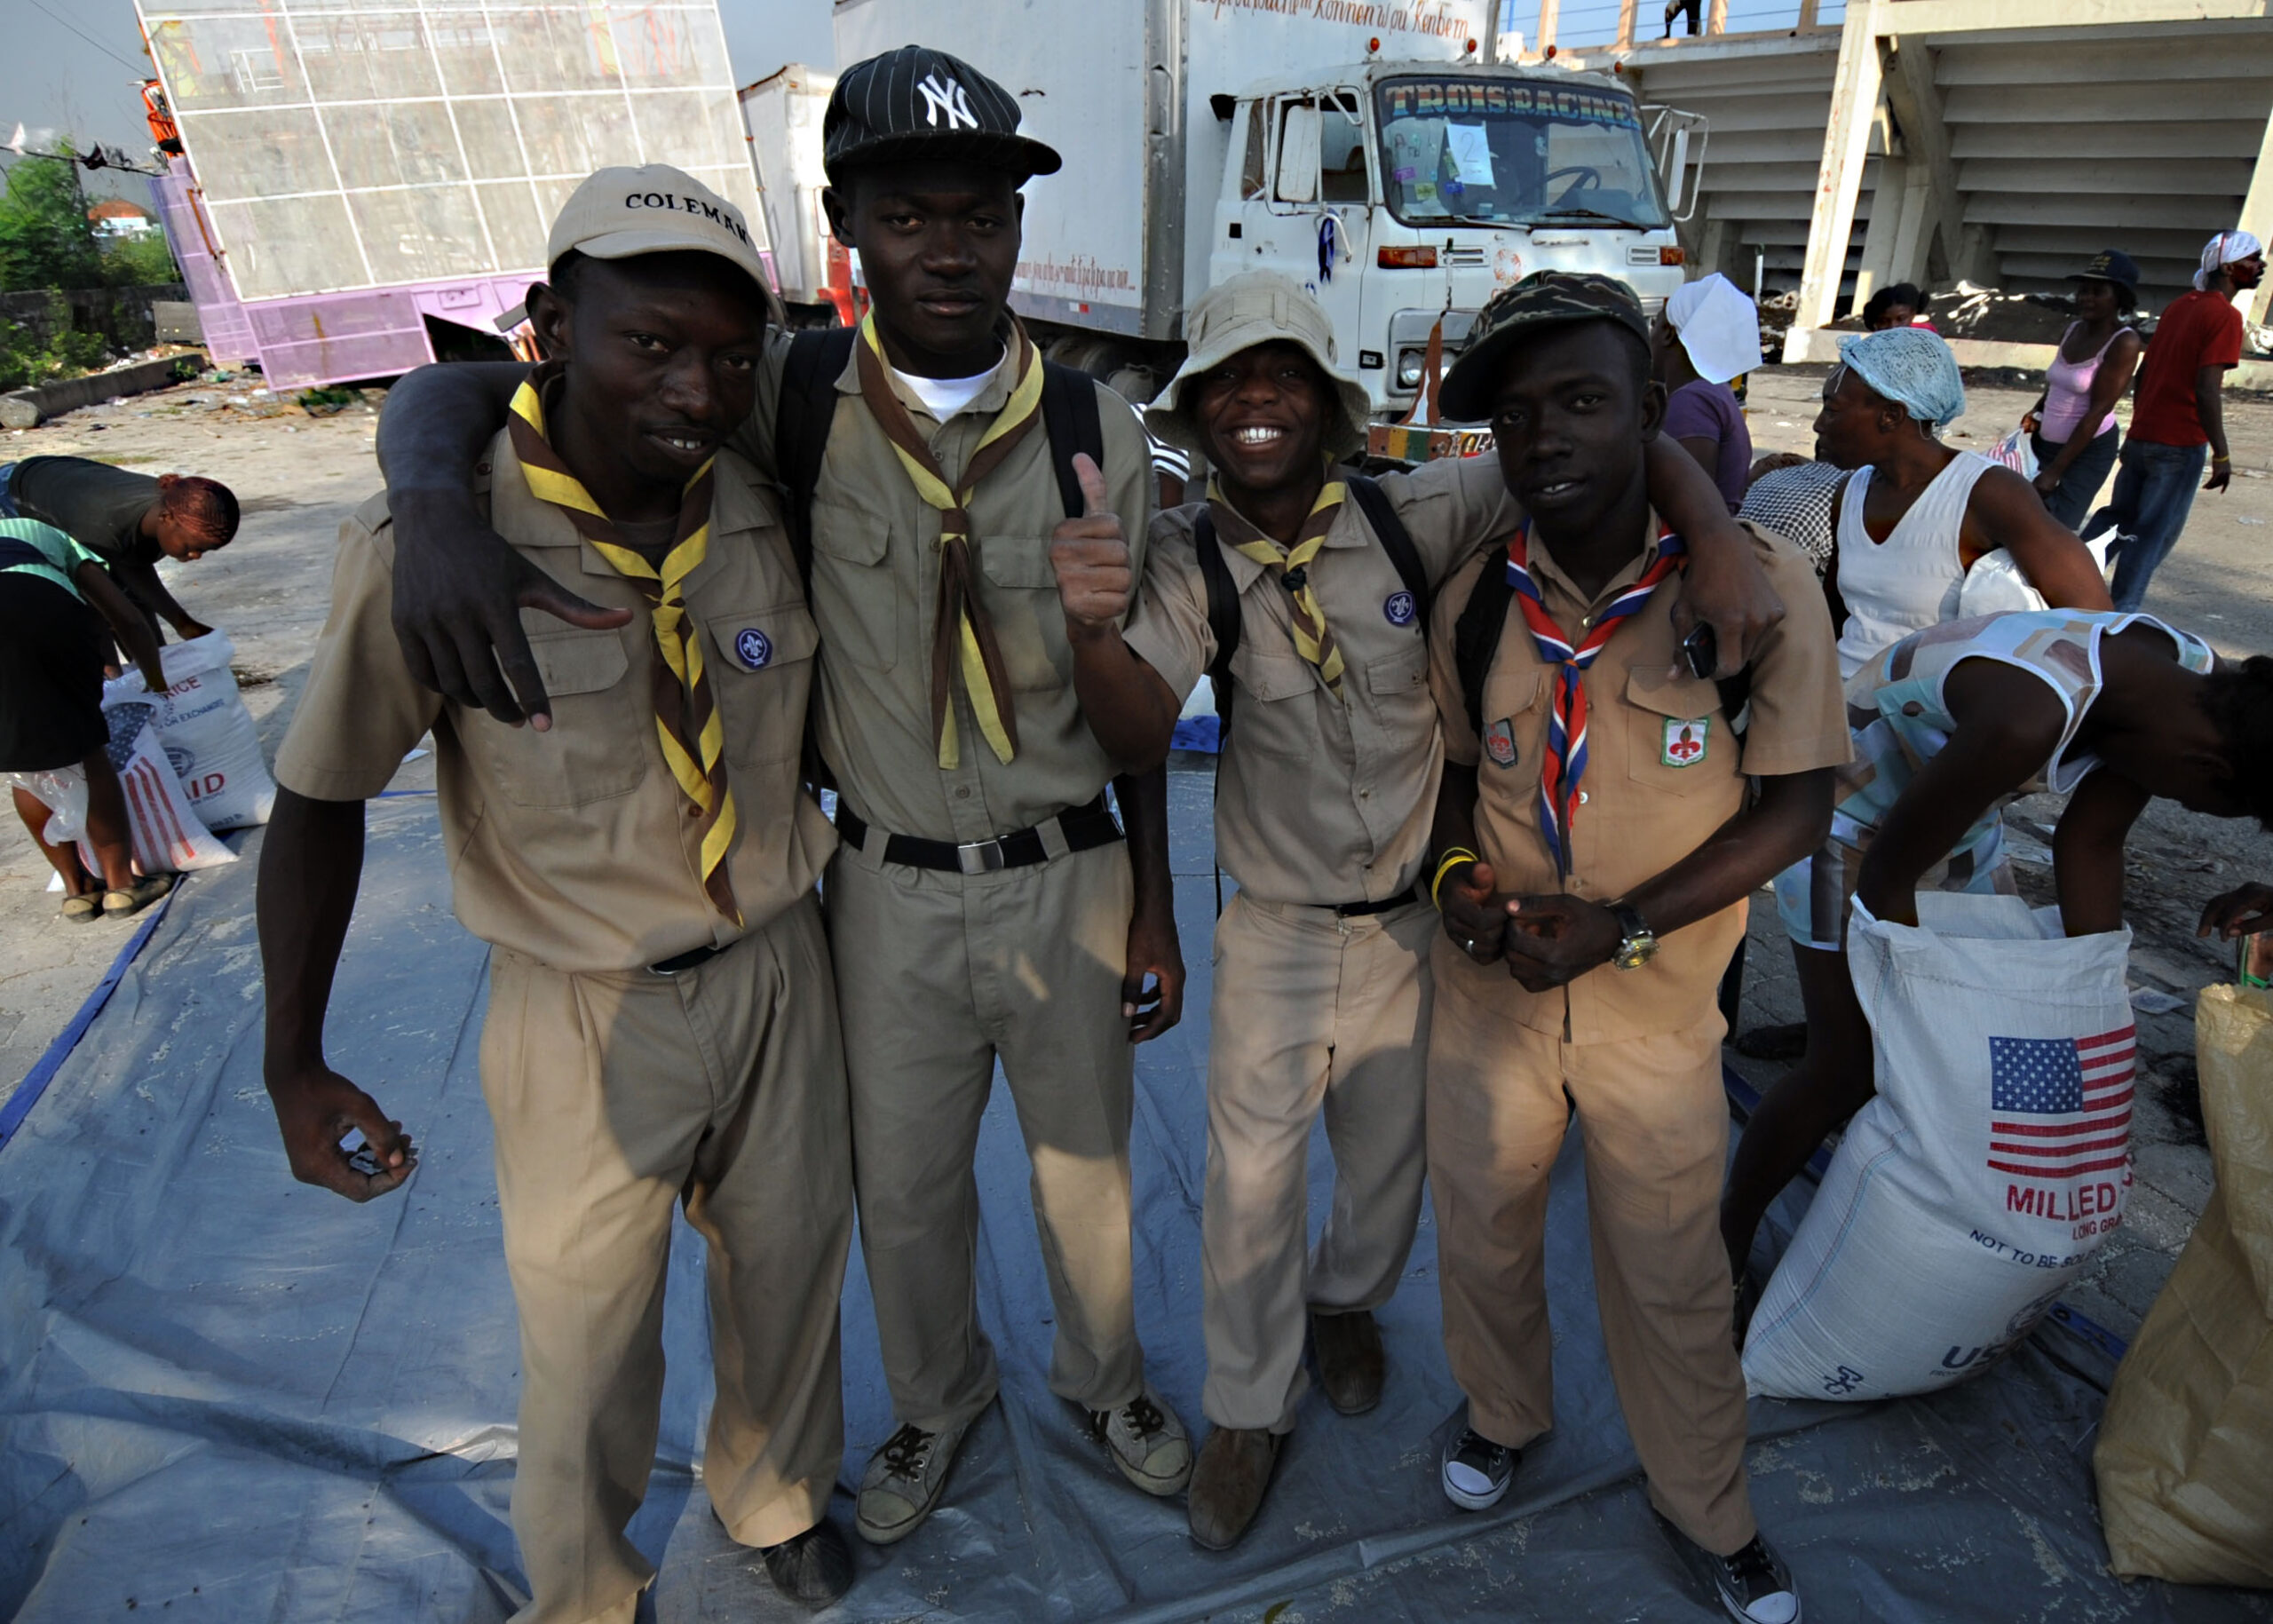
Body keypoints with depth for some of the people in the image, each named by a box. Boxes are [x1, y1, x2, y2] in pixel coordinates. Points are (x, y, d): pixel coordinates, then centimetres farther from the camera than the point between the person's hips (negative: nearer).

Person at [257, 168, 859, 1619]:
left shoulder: (772, 512, -9)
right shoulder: (428, 546, -20)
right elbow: (320, 802, -9)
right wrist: (294, 1065, -8)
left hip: (777, 970, 3)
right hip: (587, 1009, -3)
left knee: (791, 1275, 23)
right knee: (586, 1338, 19)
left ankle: (777, 1495, 58)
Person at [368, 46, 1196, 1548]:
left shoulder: (1099, 430, -8)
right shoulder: (790, 404, -11)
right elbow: (464, 387, -9)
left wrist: (1155, 908, 3)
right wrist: (439, 510, -33)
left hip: (1069, 876, 0)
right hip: (891, 890, 0)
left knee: (1087, 1164, 20)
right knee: (906, 1188, 20)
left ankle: (1107, 1380, 53)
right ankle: (939, 1399, 53)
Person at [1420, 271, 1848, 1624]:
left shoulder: (1757, 582, -16)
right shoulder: (1474, 601, -7)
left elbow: (1794, 804, -12)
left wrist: (1623, 926, -21)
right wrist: (1462, 875, -12)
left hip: (1658, 1003, -2)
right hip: (1489, 991, 3)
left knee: (1672, 1276, 17)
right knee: (1483, 1234, 22)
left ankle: (1708, 1512, 45)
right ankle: (1505, 1412, 53)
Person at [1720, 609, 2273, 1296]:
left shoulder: (2197, 687, -14)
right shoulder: (2029, 718, -40)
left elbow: (2089, 844, -5)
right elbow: (1887, 877, -29)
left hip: (1962, 809, 8)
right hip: (1852, 815, -8)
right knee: (1849, 1064, -8)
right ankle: (1727, 1240, 14)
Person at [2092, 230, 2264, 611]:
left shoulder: (2179, 306, 12)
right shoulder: (2225, 316, -13)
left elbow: (2143, 372, 16)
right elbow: (2206, 390, -19)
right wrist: (2221, 455, -15)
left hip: (2141, 437, 7)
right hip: (2180, 446, -7)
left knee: (2119, 517, 16)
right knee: (2155, 533, -1)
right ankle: (2120, 616, 1)